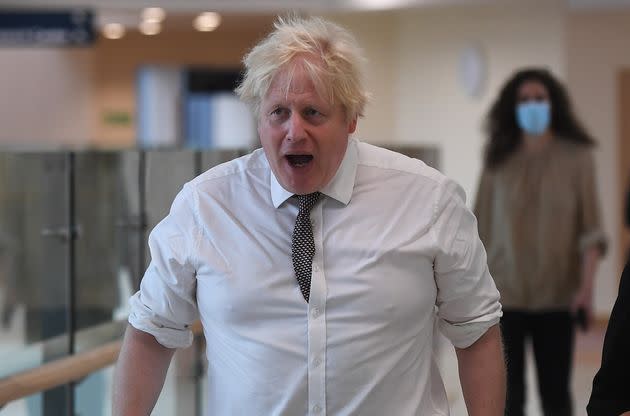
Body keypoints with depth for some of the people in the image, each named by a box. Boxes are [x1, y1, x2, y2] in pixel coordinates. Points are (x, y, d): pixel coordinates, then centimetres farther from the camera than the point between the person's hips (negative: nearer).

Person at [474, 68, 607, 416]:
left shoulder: (576, 157, -1)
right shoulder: (499, 160, 3)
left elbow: (590, 229, -3)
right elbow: (482, 229, 7)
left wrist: (587, 287, -13)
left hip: (556, 298, -1)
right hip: (504, 296, 1)